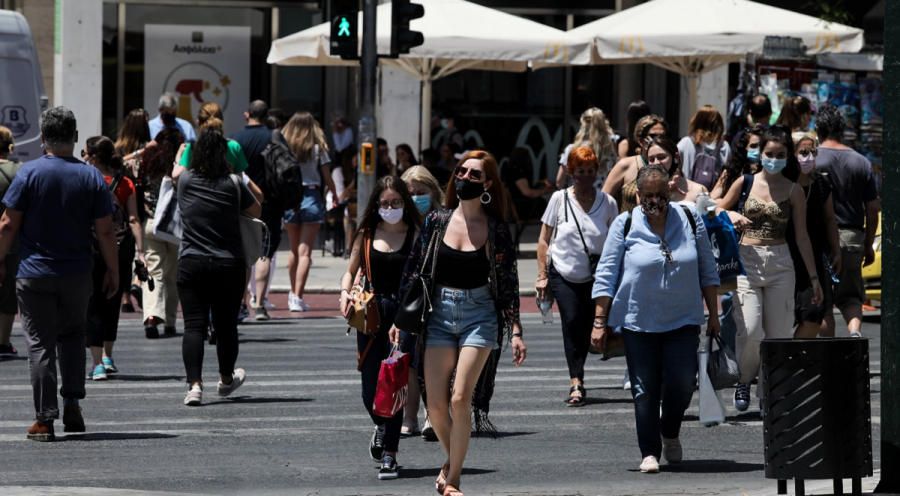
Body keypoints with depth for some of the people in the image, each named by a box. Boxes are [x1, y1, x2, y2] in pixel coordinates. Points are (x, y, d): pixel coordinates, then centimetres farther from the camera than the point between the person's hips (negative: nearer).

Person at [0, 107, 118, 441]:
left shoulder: (29, 173, -8)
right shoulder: (92, 177, -2)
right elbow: (105, 231, -1)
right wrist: (113, 270, 9)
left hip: (35, 274, -2)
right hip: (77, 275, 2)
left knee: (40, 345, 1)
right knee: (72, 335, 21)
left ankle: (45, 420, -1)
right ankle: (72, 403, 10)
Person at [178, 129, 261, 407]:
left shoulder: (186, 181, 0)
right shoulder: (232, 184, -6)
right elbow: (257, 211, 7)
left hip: (191, 263, 1)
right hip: (229, 264, -1)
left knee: (194, 325, -3)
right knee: (226, 324, 15)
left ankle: (194, 384, -19)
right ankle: (226, 379, 34)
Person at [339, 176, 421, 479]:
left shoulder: (416, 235, 1)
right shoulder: (367, 235, 9)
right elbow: (352, 270, 18)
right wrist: (345, 293, -2)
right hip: (371, 315, 3)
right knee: (370, 393, 4)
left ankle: (389, 456, 3)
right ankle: (381, 426, 38)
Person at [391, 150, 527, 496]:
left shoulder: (496, 230, -1)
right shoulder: (437, 221, 3)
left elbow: (508, 283, 2)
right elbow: (413, 271, 8)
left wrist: (515, 331, -2)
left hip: (479, 315, -2)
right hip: (440, 314, 2)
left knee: (460, 401, -13)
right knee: (436, 406, -2)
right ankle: (452, 459, 27)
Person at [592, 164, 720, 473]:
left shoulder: (690, 220, 3)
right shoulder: (625, 225, -2)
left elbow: (707, 269, 11)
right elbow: (606, 275, 0)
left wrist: (713, 314, 10)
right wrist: (600, 322, -3)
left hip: (683, 319, 1)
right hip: (638, 320, -1)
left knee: (683, 382, -7)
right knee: (645, 389, -2)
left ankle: (670, 435, 20)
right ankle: (649, 453, 9)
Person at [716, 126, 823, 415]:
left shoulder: (793, 192, 4)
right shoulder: (744, 183, 4)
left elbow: (801, 236, 7)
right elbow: (719, 210, 17)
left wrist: (813, 277, 6)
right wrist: (732, 216, -7)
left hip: (780, 264, 1)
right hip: (747, 262, -1)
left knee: (778, 334, -1)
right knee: (750, 331, -14)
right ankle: (744, 380, 11)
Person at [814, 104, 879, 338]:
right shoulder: (861, 162, 5)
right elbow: (872, 209, 7)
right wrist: (869, 245, 16)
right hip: (853, 237, 3)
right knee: (850, 295, 13)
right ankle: (855, 330, -14)